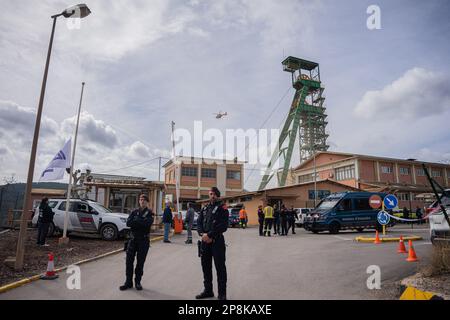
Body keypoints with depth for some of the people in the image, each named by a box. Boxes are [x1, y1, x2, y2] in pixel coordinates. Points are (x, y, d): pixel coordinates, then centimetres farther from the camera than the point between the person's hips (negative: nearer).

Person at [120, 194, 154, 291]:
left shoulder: (149, 213, -1)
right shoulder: (134, 212, 8)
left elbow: (148, 223, -21)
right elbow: (128, 223, -6)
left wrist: (136, 220, -13)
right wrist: (141, 222, -16)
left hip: (144, 240, -3)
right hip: (133, 238, 3)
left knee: (140, 262, 4)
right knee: (129, 260, 2)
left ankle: (138, 282, 18)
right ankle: (128, 282, 15)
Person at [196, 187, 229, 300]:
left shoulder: (222, 208, -4)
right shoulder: (204, 208, 14)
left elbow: (223, 226, -14)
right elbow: (199, 223, 8)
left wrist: (210, 235, -17)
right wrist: (202, 234, -11)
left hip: (217, 241, -6)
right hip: (205, 241, 6)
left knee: (220, 267, 1)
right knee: (206, 266, 15)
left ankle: (222, 294, 13)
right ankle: (208, 290, 30)